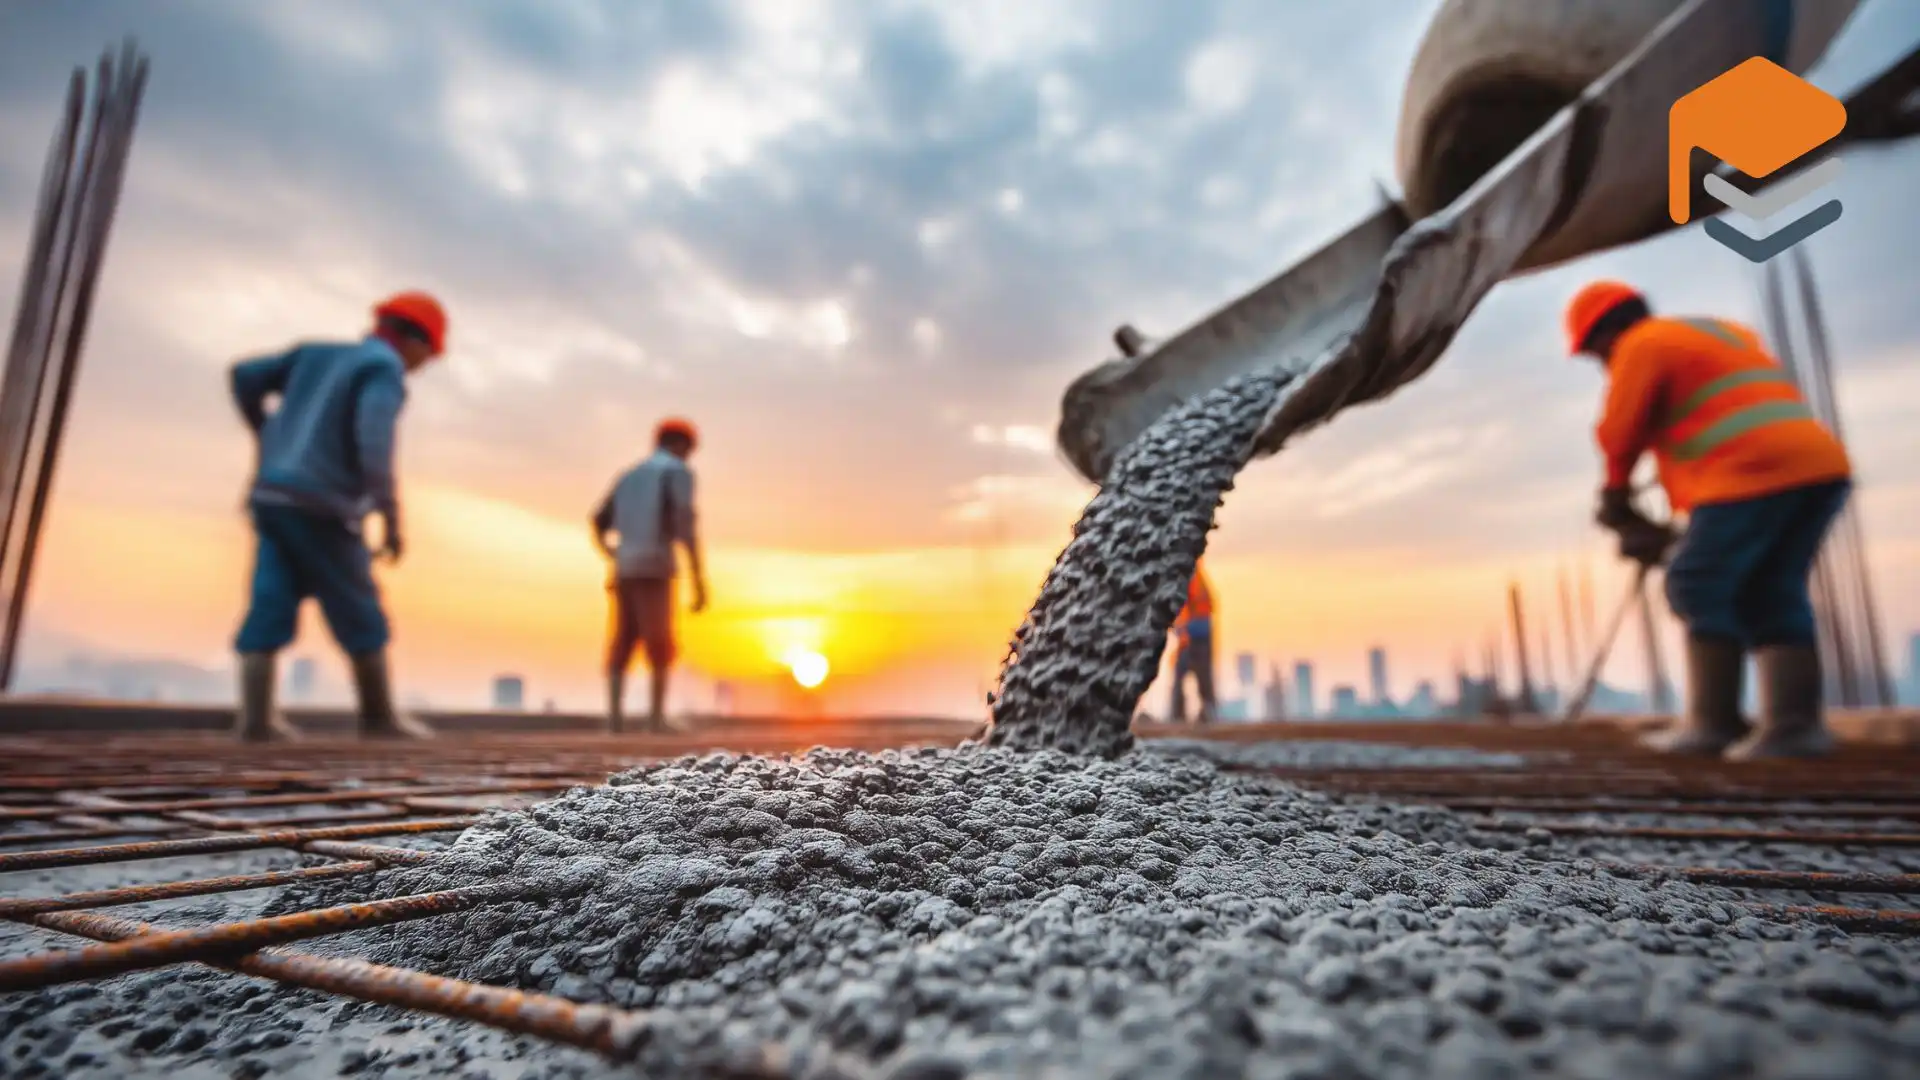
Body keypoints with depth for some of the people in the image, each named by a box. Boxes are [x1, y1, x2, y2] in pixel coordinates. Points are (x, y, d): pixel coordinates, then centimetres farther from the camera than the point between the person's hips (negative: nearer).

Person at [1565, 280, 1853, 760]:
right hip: (1821, 462, 8)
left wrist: (1617, 494, 20)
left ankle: (1714, 722, -1)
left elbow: (1620, 432, -1)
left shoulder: (1643, 344, 3)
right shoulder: (1725, 332, 30)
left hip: (1757, 471, -8)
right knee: (1773, 594, 11)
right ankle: (1796, 721, 4)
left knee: (1700, 587, -1)